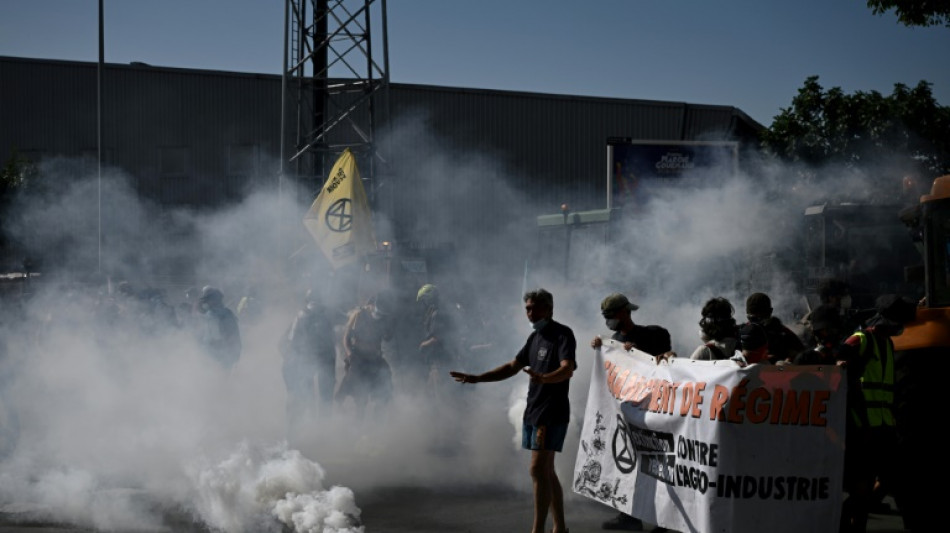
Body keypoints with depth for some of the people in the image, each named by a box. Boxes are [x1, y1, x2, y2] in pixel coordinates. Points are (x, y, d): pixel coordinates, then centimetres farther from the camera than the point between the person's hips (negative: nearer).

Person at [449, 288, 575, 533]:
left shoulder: (563, 334, -10)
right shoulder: (535, 337, 16)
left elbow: (567, 369, -26)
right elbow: (512, 367, 21)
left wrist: (543, 378, -45)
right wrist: (476, 378, 14)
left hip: (552, 412, -8)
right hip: (533, 410, 8)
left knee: (539, 470, -13)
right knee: (546, 472, 10)